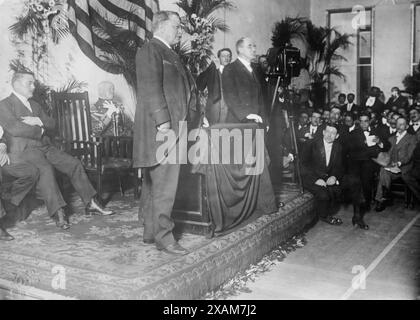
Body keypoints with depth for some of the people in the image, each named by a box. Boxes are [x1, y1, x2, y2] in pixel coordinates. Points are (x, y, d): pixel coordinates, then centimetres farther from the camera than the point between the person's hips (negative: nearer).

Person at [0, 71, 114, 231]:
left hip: (45, 147, 7)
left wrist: (38, 121, -6)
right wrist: (40, 130, -7)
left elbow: (52, 125, 16)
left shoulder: (34, 105, 24)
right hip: (24, 150, -7)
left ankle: (91, 203, -2)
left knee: (74, 163, -7)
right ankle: (58, 213, -35)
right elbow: (14, 128, -17)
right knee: (45, 169, -34)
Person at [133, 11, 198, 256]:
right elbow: (151, 89, -16)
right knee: (164, 186, -8)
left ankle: (151, 232, 19)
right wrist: (163, 123, -22)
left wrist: (194, 116, 13)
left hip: (174, 130, 10)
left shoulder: (171, 55, 24)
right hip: (161, 131, -10)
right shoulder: (150, 52, -6)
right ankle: (163, 236, -1)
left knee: (154, 185, 12)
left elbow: (188, 88, 23)